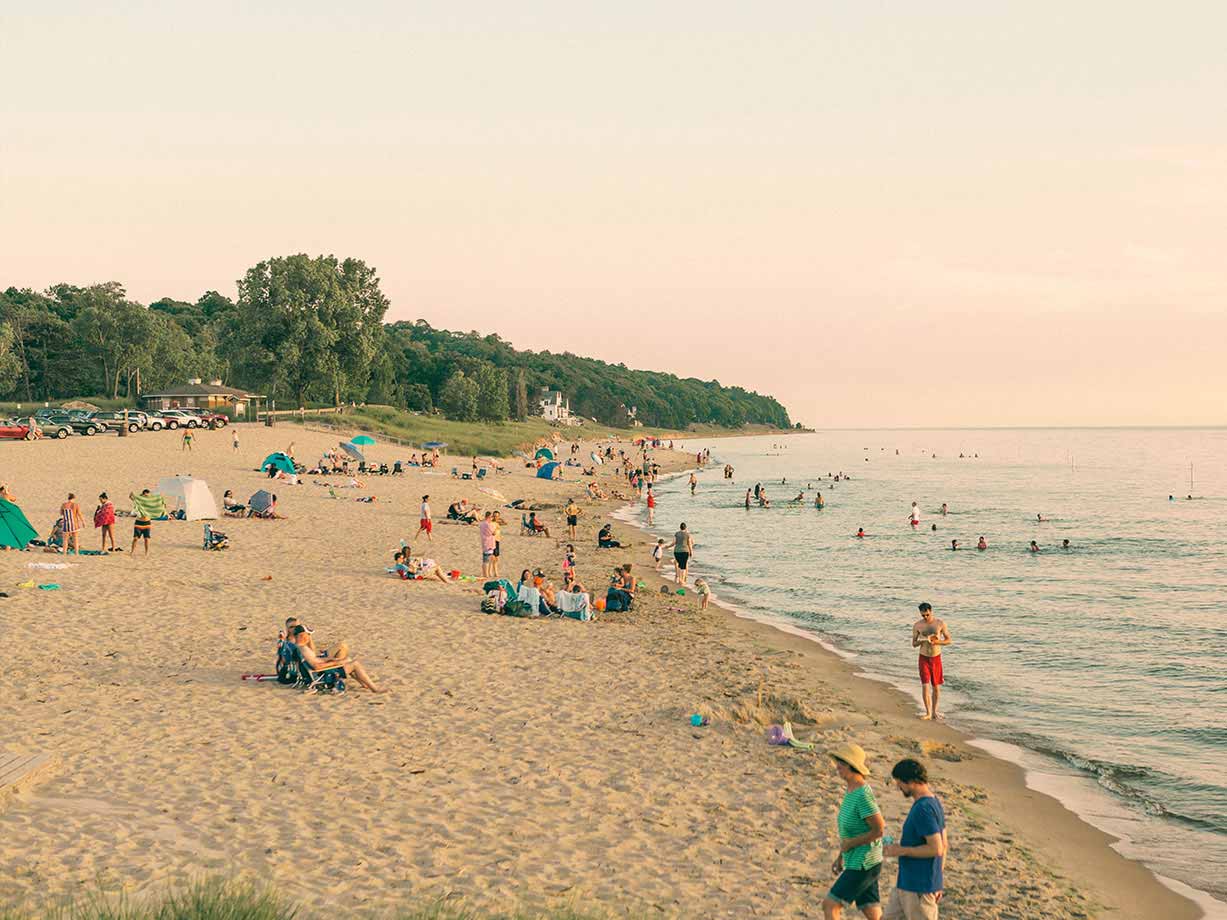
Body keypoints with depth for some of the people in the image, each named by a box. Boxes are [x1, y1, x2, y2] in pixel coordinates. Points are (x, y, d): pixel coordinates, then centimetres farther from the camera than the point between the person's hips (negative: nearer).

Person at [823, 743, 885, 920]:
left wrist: (850, 844, -15)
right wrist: (840, 856, 19)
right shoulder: (851, 790, 9)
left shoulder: (863, 795, -23)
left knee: (829, 906, -7)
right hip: (857, 863, 10)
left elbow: (879, 830, -24)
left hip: (863, 865, -10)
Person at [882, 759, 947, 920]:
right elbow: (944, 845, 15)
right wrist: (938, 883, 20)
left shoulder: (923, 809, -22)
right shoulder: (934, 803, 10)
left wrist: (901, 850, -17)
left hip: (919, 888, -10)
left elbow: (937, 848, -26)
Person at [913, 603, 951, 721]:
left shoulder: (940, 624, -6)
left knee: (936, 687, 7)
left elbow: (948, 640, -1)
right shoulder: (917, 625, -5)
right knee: (925, 685, -9)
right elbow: (913, 644, 1)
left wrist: (936, 641, -19)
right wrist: (922, 641, -21)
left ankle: (934, 711, 20)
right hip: (924, 658, -1)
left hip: (936, 658, 1)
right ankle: (928, 712, -1)